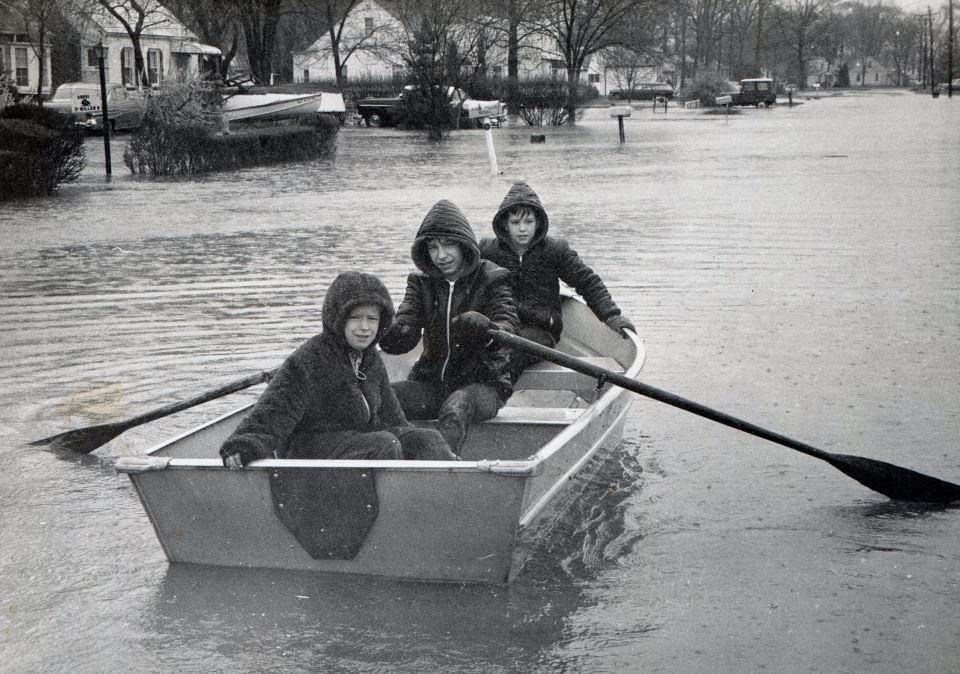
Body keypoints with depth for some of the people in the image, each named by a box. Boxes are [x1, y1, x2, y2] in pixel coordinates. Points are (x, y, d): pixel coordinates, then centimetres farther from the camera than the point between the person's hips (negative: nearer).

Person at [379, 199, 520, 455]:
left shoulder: (491, 280, -2)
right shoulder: (421, 282, 10)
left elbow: (509, 329, -16)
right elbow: (405, 335, -3)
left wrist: (484, 330, -41)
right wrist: (386, 333, -28)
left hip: (483, 383, -4)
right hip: (431, 381, 4)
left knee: (456, 408, -39)